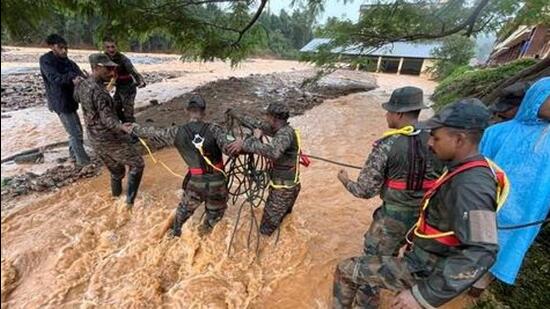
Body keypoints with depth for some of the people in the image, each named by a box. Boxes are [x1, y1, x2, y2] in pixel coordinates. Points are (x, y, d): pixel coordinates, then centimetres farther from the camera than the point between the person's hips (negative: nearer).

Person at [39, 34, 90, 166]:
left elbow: (79, 74, -5)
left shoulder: (68, 62, 10)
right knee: (75, 133, -5)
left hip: (70, 100, 7)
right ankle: (82, 160, 6)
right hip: (60, 102, -7)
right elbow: (54, 78, -27)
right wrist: (71, 79, -44)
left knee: (76, 130, 17)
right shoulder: (46, 60, -10)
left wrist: (81, 79, -28)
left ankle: (73, 154, 33)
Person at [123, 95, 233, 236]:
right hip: (217, 182, -2)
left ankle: (175, 231, 53)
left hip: (196, 182, 3)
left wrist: (134, 128, 24)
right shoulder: (214, 129, -15)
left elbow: (154, 133, 8)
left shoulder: (178, 132, -7)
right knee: (216, 211, 28)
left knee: (185, 207, 32)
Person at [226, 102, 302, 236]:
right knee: (283, 217, 30)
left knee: (267, 230, 4)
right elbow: (257, 124, 11)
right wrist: (233, 113, 15)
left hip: (283, 188, -9)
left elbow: (273, 152, -48)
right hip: (286, 185, 10)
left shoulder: (286, 133, -27)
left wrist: (245, 143, -43)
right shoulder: (280, 130, 2)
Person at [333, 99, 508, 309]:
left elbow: (481, 253, -35)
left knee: (345, 270, -3)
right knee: (368, 272, 26)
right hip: (425, 260, 9)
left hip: (423, 271, -9)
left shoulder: (471, 185, -30)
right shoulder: (468, 171, 1)